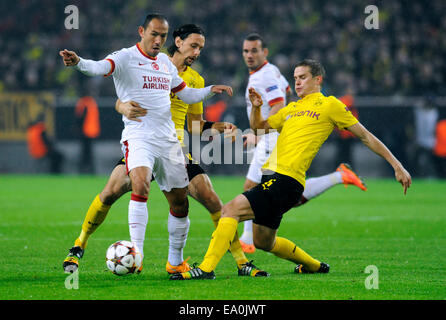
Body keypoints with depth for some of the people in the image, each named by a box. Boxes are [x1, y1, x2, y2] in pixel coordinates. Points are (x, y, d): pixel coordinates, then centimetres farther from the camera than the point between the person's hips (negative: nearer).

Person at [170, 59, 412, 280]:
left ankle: (207, 268, -25)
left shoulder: (329, 105, 3)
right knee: (263, 241, 17)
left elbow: (365, 136, 5)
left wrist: (396, 165, 3)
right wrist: (256, 107, 8)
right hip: (271, 177, 8)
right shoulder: (292, 108, 24)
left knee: (231, 209, -21)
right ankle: (314, 265, 36)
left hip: (286, 180, -8)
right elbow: (259, 127, 30)